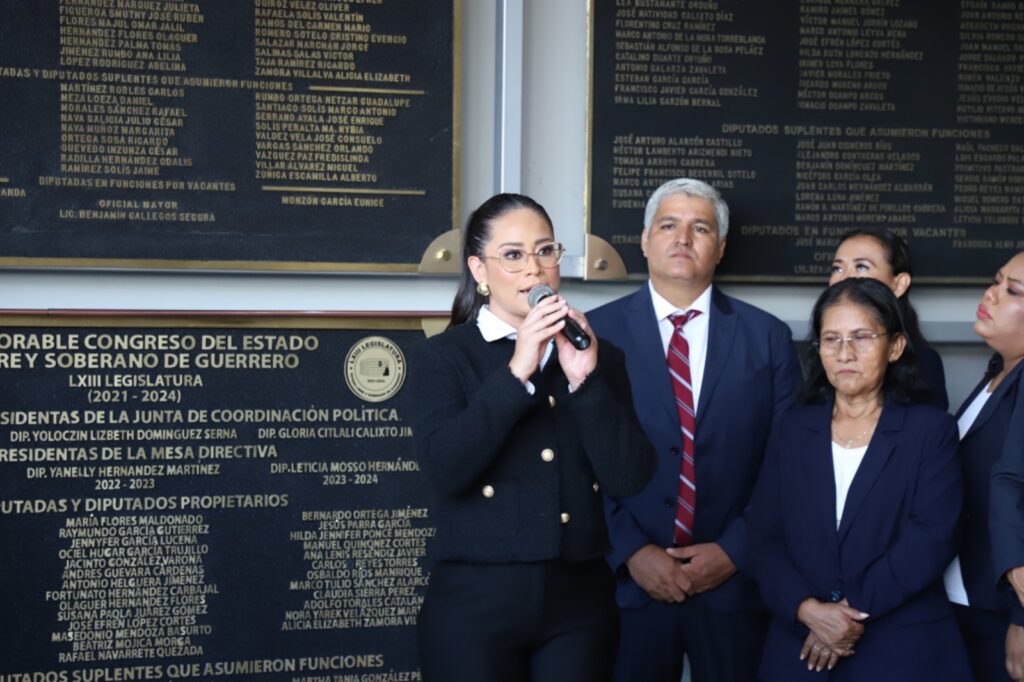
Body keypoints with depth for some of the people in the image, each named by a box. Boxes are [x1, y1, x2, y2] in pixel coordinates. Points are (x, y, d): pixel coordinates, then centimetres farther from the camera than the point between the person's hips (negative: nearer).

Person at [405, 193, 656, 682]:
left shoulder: (597, 355, 8)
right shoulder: (441, 357, 0)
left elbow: (629, 479, -3)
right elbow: (444, 470, -16)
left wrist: (585, 379, -13)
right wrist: (516, 372, -18)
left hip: (580, 598, 3)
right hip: (476, 602, -2)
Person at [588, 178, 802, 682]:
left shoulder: (768, 337, 5)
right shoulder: (598, 332, 1)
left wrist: (735, 551, -7)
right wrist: (630, 551, -10)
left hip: (734, 583, 1)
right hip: (629, 582, -1)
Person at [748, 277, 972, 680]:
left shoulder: (930, 430, 0)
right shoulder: (793, 430, 7)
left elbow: (932, 538, -11)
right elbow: (764, 536, 1)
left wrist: (855, 611, -16)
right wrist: (808, 609, -15)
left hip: (905, 649, -2)